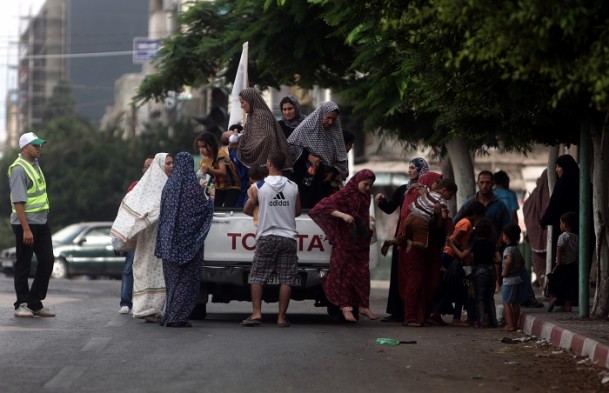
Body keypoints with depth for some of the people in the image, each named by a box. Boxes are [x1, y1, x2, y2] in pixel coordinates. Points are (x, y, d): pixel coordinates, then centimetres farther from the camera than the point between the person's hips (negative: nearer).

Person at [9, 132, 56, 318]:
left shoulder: (35, 165, 13)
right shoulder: (19, 169, -15)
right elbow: (18, 201, -21)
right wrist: (26, 229, -24)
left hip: (41, 221, 9)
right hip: (25, 223, -9)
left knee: (47, 261, 6)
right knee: (23, 265, 1)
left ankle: (35, 303, 15)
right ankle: (22, 305, 11)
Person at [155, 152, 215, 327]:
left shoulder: (170, 183, 5)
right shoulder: (192, 184, -11)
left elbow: (164, 209, 12)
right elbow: (202, 206, -9)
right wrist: (209, 198, 8)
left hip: (169, 239, 5)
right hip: (188, 239, -5)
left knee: (172, 277, 13)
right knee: (187, 277, 0)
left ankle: (169, 316, 15)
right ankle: (177, 317, -4)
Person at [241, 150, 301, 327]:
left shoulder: (259, 187, -4)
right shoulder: (293, 187, 2)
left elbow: (247, 210, 6)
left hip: (266, 237, -1)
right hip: (288, 237, 1)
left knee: (257, 277, 6)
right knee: (286, 279, 2)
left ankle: (256, 313, -3)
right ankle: (281, 317, 0)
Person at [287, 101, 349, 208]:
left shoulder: (335, 131, 6)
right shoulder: (307, 126, -6)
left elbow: (341, 158, 13)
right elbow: (290, 145, -7)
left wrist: (333, 172, 0)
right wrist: (308, 156, -16)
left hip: (324, 180, 4)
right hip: (306, 178, -4)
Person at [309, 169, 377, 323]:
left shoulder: (365, 196, 9)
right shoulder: (345, 194, -12)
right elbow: (324, 206, -22)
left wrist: (368, 232, 11)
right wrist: (342, 215, -30)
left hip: (361, 241, 6)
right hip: (344, 240, -6)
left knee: (362, 272, 8)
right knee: (345, 271, 0)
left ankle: (363, 306, 15)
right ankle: (346, 308, 4)